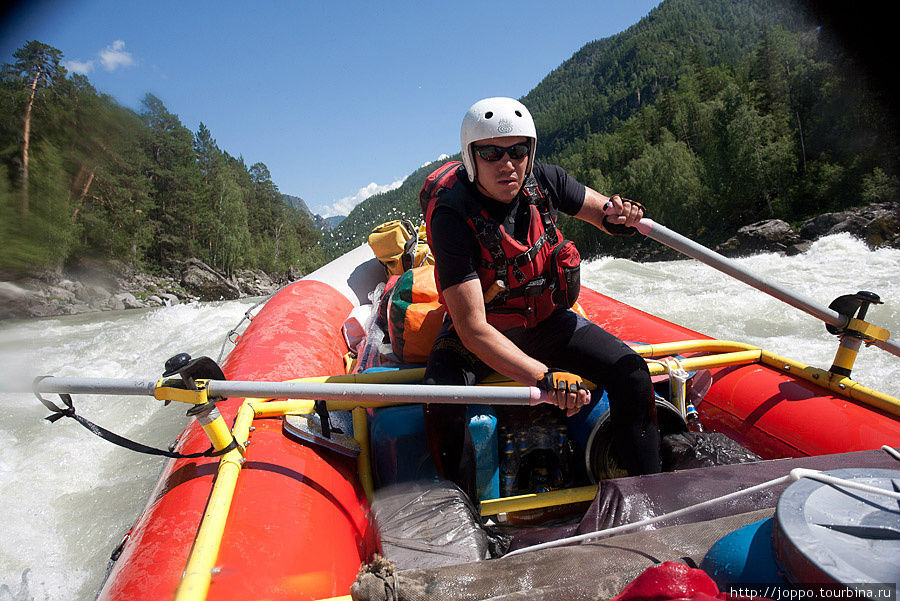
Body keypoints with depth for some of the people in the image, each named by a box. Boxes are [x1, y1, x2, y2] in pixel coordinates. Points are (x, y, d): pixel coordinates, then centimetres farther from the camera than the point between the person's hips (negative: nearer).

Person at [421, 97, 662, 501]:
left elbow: (601, 211, 7)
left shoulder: (543, 181, -11)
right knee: (442, 404, -31)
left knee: (631, 374, -13)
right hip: (475, 335, -4)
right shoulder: (453, 218, -27)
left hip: (546, 320, 4)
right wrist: (543, 377, -43)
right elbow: (473, 327, -33)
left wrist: (617, 217, -19)